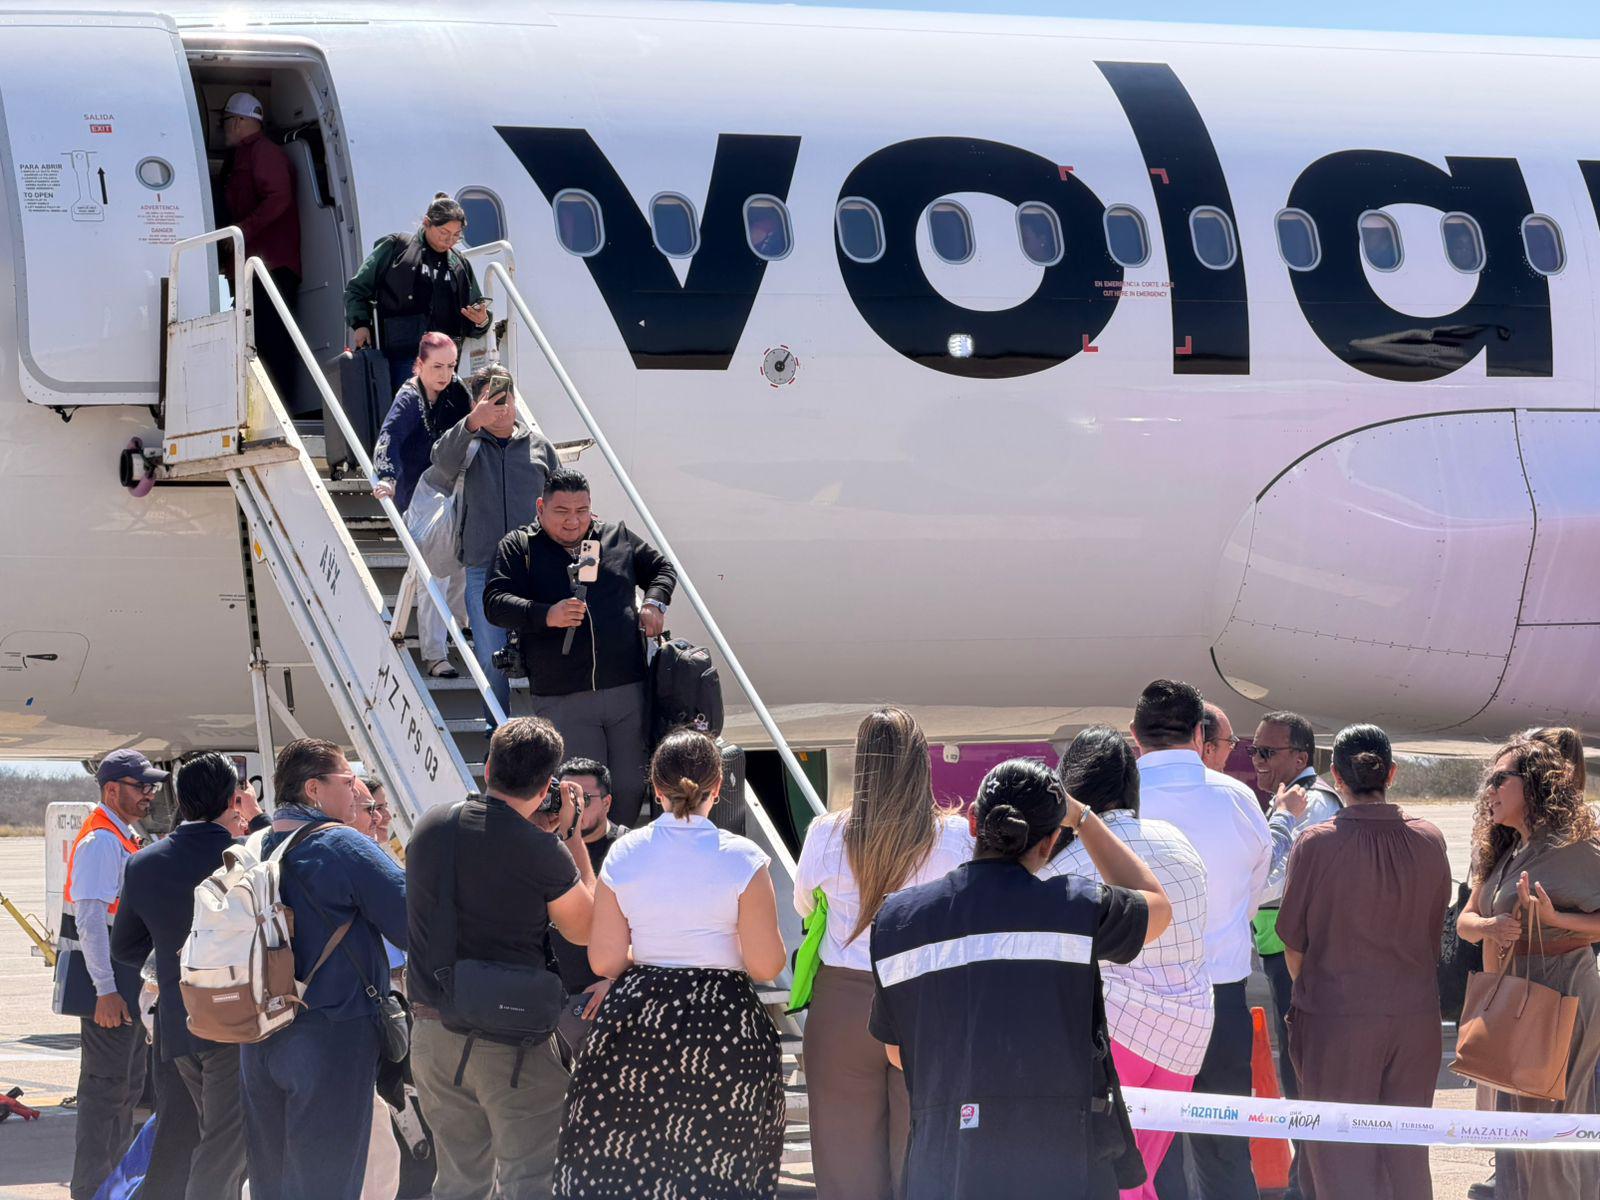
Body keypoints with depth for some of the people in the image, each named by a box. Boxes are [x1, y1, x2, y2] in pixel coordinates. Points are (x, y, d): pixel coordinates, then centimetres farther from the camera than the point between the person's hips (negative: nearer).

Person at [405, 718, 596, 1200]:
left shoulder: (431, 825, 3)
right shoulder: (543, 851, -15)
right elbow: (584, 930, 0)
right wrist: (569, 834, 4)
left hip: (432, 1031, 6)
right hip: (510, 1042, -6)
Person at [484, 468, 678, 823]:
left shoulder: (618, 536, 14)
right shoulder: (518, 547, 5)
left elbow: (662, 568, 28)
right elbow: (495, 602, -6)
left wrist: (655, 603, 6)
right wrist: (547, 615, -21)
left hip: (628, 690, 3)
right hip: (563, 700, -3)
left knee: (631, 787, 7)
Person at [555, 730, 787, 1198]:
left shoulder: (623, 855, -1)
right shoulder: (742, 860, -9)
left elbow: (604, 960, -1)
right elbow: (766, 965, -11)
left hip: (637, 1025, 2)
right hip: (725, 1028, -2)